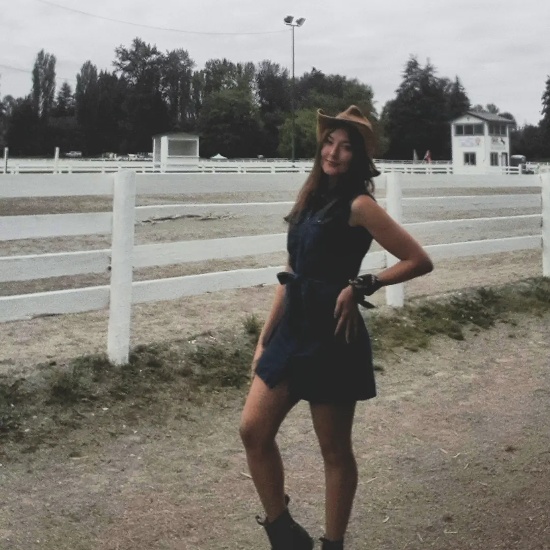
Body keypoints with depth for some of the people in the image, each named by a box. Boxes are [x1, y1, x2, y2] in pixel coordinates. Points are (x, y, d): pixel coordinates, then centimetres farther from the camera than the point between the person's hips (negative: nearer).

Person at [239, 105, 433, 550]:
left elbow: (419, 261, -11)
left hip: (331, 336, -7)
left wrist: (361, 287, -12)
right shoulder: (312, 200, 11)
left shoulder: (358, 205, -10)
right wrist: (265, 338, 13)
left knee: (335, 450, 6)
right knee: (253, 431, 4)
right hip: (292, 330, 7)